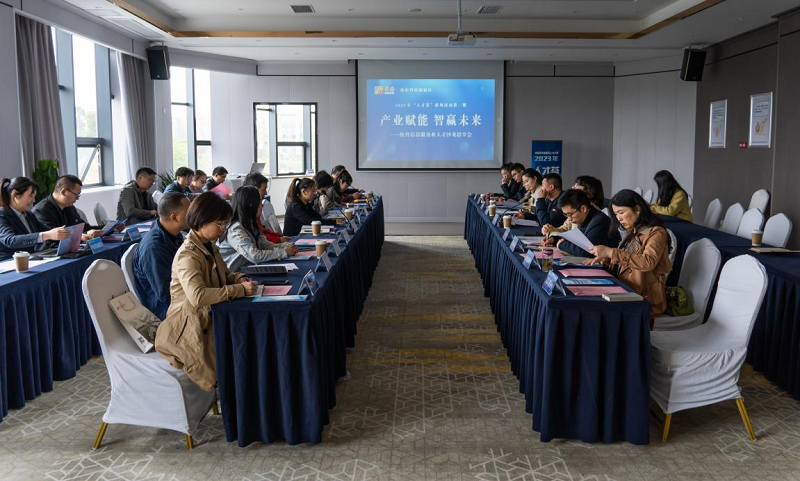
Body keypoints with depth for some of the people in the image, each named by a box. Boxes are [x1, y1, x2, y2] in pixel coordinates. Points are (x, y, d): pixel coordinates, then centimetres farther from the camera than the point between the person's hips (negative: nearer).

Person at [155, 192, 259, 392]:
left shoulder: (209, 246, 9)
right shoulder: (188, 255, -20)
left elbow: (224, 274, 24)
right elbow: (197, 296, -35)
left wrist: (240, 278, 1)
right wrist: (240, 289, -30)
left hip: (209, 317, 9)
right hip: (189, 328, -8)